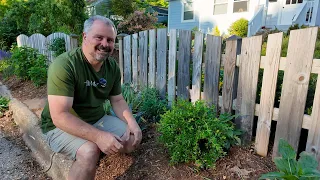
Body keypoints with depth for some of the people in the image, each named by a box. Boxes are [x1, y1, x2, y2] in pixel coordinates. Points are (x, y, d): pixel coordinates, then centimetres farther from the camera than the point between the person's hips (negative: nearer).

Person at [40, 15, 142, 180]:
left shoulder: (112, 67, -5)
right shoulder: (64, 65, -25)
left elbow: (117, 100, 4)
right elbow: (60, 116, -29)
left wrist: (131, 122, -14)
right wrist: (98, 136, -38)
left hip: (97, 120, 6)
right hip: (61, 126, -6)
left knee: (134, 139, -4)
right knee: (90, 151, -33)